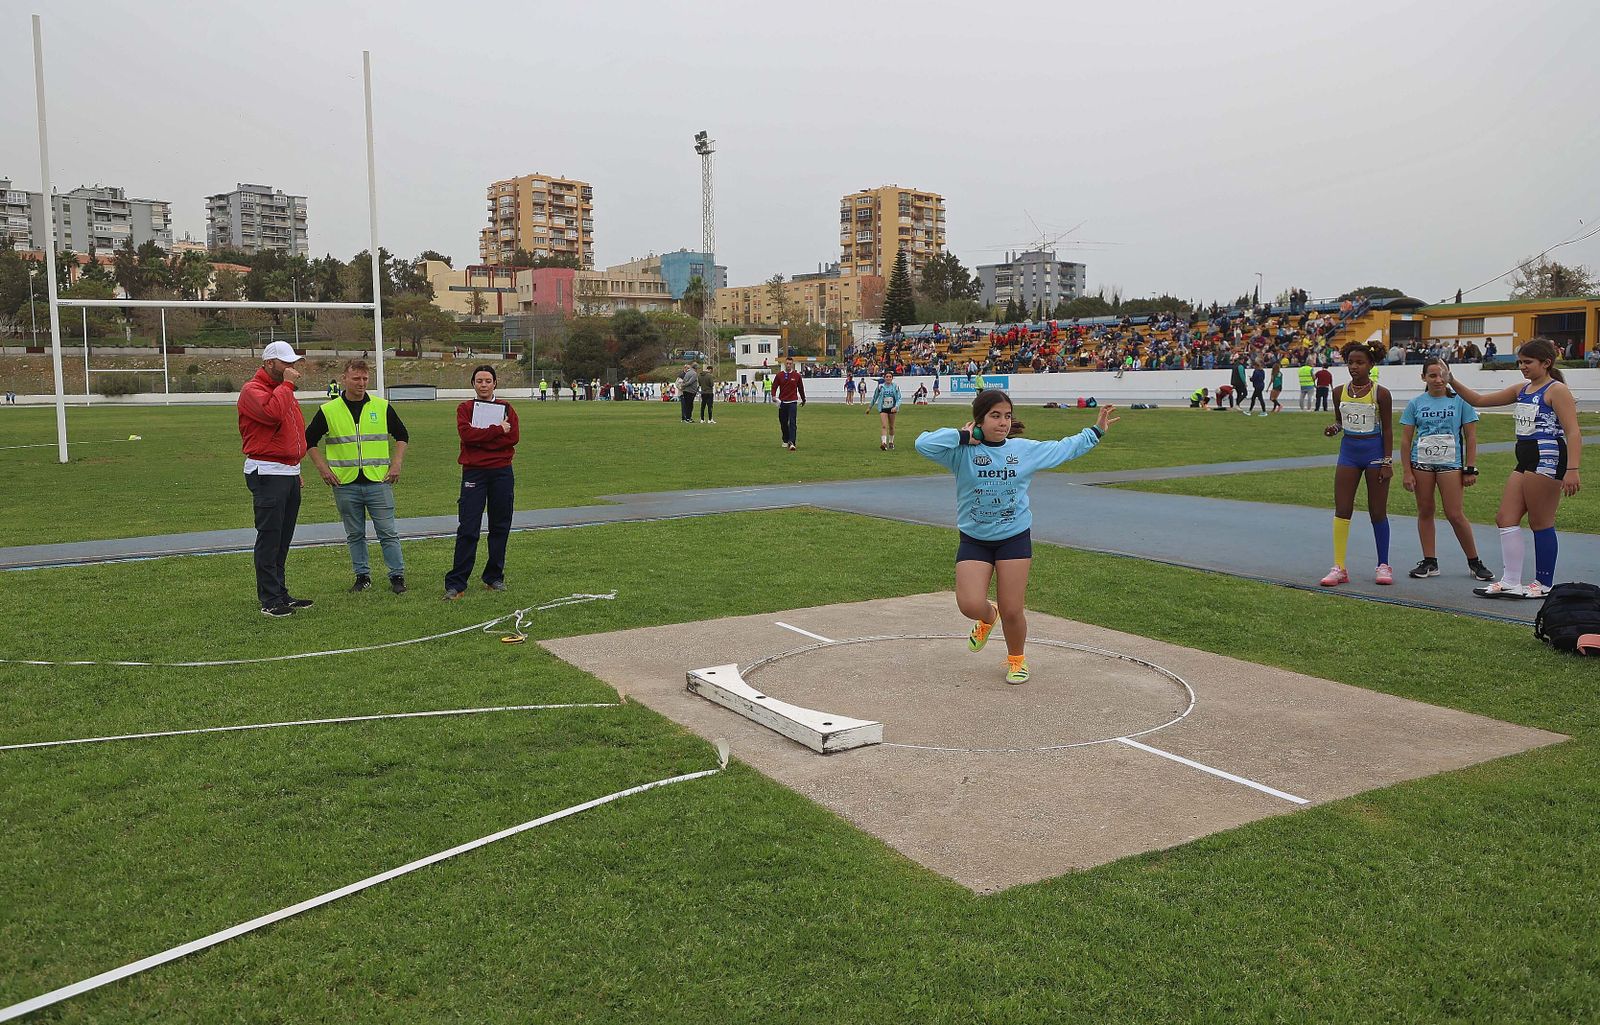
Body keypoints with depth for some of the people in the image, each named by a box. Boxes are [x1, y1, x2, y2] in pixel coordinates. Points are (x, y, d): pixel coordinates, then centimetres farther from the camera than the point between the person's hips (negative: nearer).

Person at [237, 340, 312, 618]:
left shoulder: (283, 390, 20)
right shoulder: (252, 390, -8)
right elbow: (271, 412, -30)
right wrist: (287, 385, -17)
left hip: (290, 473, 9)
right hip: (267, 474, -9)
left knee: (283, 538, 12)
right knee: (269, 537, -7)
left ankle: (281, 594, 18)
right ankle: (269, 600, -4)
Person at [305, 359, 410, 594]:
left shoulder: (382, 407, 3)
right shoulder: (328, 411, 2)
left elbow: (402, 436, 13)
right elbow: (309, 440, 10)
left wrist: (396, 464, 2)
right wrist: (323, 468, 1)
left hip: (378, 481, -1)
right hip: (345, 484, 1)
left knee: (388, 533, 0)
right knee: (355, 535, 9)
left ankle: (397, 576, 8)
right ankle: (363, 576, 19)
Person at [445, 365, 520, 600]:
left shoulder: (506, 408, 10)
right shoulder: (465, 408, 7)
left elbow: (513, 437, -6)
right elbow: (466, 433, -13)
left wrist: (480, 438, -10)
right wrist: (497, 430, -14)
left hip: (502, 472, 2)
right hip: (473, 472, -2)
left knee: (500, 528, 7)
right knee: (468, 530, -6)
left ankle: (494, 577, 19)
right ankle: (456, 583, -4)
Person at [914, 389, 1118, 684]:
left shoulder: (1025, 449, 2)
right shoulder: (962, 452, -8)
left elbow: (1064, 449, 18)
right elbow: (923, 444, -24)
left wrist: (1096, 431, 22)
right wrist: (963, 436, -19)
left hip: (1015, 538, 1)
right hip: (973, 540, -1)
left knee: (1012, 611, -1)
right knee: (970, 605, -15)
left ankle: (1017, 659, 30)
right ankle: (988, 617, 25)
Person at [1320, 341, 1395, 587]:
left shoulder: (1381, 393, -8)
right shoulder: (1339, 392, 3)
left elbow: (1388, 430, -5)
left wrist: (1387, 462, -10)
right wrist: (1334, 427, -7)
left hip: (1374, 451, -3)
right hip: (1349, 450, 3)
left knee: (1378, 512, 4)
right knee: (1341, 510, -2)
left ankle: (1383, 565, 17)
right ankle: (1339, 568, 1)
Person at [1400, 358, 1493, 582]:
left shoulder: (1460, 401, 1)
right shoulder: (1416, 404, 5)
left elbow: (1471, 437, 2)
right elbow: (1405, 440, 5)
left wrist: (1470, 469, -2)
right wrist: (1407, 472, 0)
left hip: (1451, 463, -2)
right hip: (1421, 462, 2)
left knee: (1455, 515, -5)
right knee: (1425, 512, 5)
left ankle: (1474, 562, 9)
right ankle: (1429, 562, 14)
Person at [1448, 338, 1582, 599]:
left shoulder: (1556, 389, -9)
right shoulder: (1522, 390, 14)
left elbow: (1573, 433, -16)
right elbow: (1479, 400, 20)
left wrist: (1572, 470, -26)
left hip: (1547, 459, -9)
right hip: (1525, 460, 9)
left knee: (1540, 522, -1)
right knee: (1505, 518, 6)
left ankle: (1544, 584, 10)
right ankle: (1511, 583, 10)